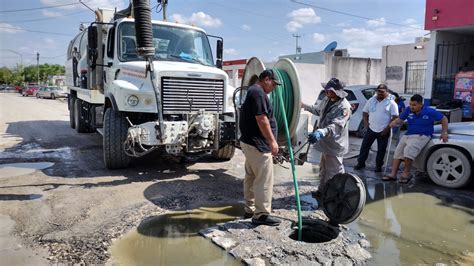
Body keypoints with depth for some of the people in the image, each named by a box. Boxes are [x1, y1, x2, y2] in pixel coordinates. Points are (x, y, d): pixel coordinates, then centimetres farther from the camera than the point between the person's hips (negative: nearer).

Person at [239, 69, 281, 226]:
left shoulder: (253, 91, 19)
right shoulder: (258, 92, -15)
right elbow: (262, 120, -22)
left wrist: (269, 140, 26)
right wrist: (272, 141, -19)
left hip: (249, 142, 11)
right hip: (257, 144, -11)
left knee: (251, 178, 15)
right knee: (264, 180, -6)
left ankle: (250, 210, 25)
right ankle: (261, 214, 1)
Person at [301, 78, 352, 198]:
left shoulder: (344, 107, -24)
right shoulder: (326, 99, 3)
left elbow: (335, 126, -36)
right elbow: (317, 110, 24)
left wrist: (321, 132, -51)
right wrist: (304, 106, 24)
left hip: (334, 144, -9)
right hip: (325, 142, 9)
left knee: (335, 171, 1)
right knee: (323, 168, 22)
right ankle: (322, 190, 39)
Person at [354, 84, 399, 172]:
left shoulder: (391, 103, -4)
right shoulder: (371, 100, 8)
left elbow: (395, 117, -9)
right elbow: (364, 112, 15)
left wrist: (387, 128, -14)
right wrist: (366, 122, 2)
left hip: (383, 131, -3)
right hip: (371, 129, 3)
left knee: (381, 149, 5)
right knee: (365, 146, 6)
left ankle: (378, 166, 18)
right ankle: (361, 163, 18)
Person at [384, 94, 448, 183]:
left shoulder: (430, 112, -8)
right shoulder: (408, 110, 1)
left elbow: (444, 119, 2)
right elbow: (400, 119, 6)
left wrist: (444, 132, -4)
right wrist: (391, 124, -14)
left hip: (421, 136, -6)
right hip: (408, 135, 6)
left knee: (409, 149, -29)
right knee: (398, 152, 1)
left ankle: (406, 173, -16)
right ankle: (393, 174, 4)